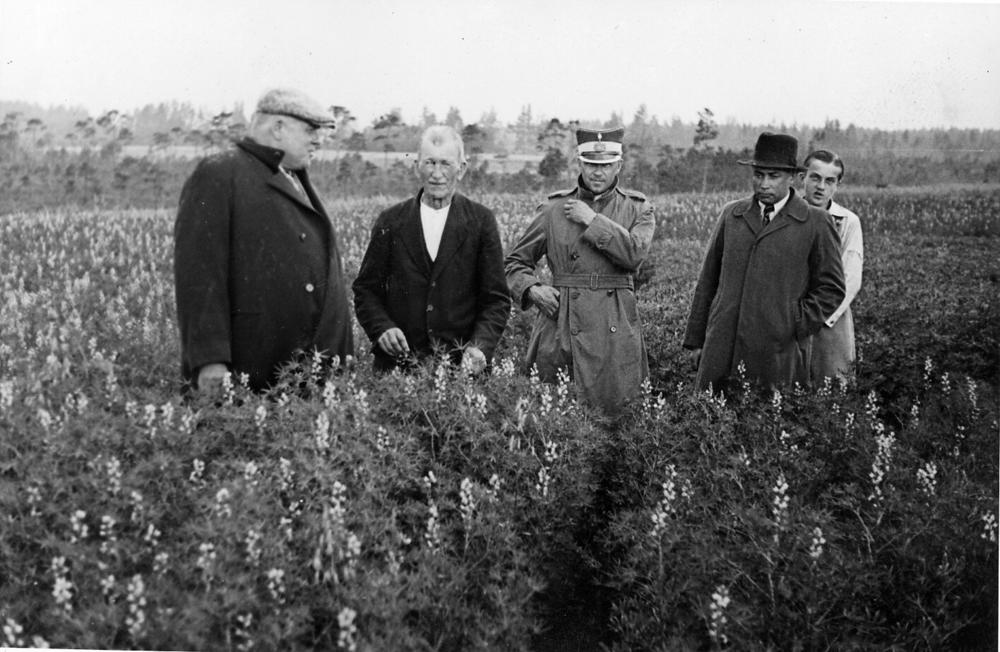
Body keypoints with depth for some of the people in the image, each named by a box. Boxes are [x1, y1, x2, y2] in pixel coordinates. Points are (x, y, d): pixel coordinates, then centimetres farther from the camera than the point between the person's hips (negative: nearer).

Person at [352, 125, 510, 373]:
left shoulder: (481, 221, 1)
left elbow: (496, 299, 0)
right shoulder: (391, 221, 5)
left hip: (462, 363, -1)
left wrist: (481, 346, -15)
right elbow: (366, 290, 9)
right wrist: (382, 327, -10)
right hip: (398, 362, 1)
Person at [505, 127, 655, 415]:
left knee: (614, 410, 4)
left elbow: (634, 254, -14)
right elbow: (516, 262, 11)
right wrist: (532, 289, -8)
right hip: (560, 326, 1)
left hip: (615, 327, 0)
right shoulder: (554, 208, 7)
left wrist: (592, 219, -10)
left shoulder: (638, 208, 6)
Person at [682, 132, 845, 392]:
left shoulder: (815, 223, 3)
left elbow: (831, 289, 6)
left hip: (779, 354, -2)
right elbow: (708, 280, 14)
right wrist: (696, 339, 12)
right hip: (722, 348, 2)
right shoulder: (731, 214, 13)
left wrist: (796, 325, -5)